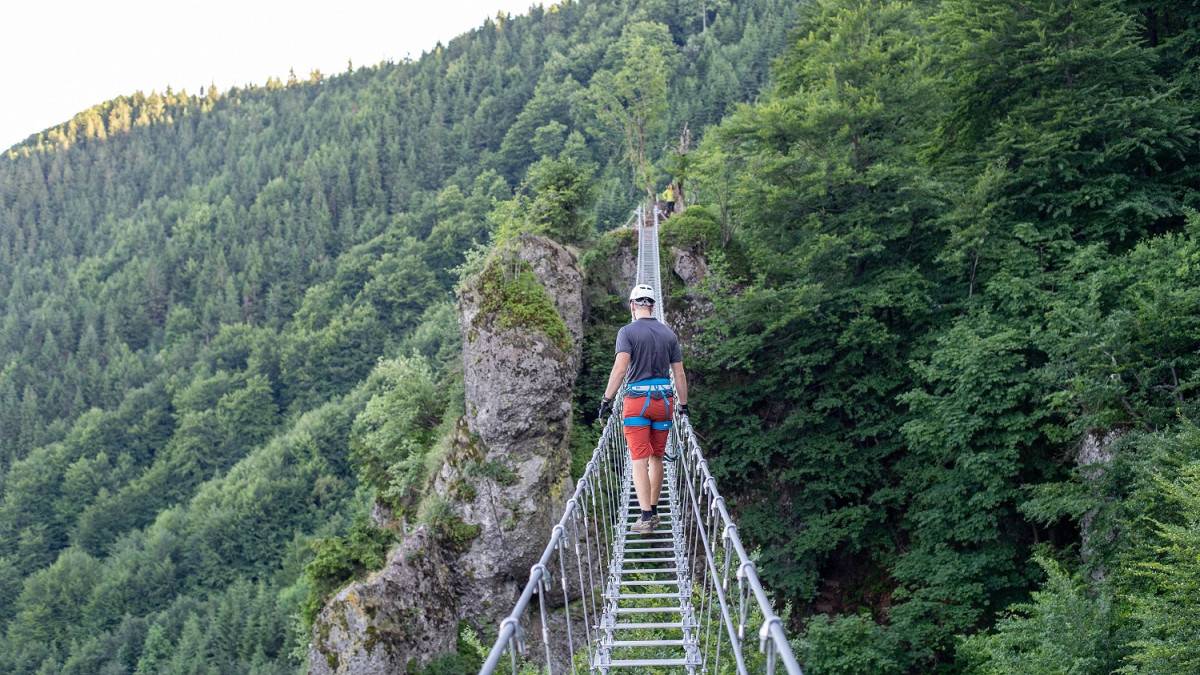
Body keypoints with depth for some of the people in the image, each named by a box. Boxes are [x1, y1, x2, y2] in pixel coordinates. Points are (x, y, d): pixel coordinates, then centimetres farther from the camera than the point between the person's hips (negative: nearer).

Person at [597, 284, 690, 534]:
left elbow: (620, 367, -18)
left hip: (637, 401, -4)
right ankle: (653, 510, 23)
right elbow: (679, 374, 8)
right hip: (664, 400, 4)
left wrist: (607, 399, -16)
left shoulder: (628, 332, -5)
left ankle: (646, 516, -14)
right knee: (657, 458, 16)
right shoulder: (669, 334, 8)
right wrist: (683, 405, 16)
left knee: (639, 460, -5)